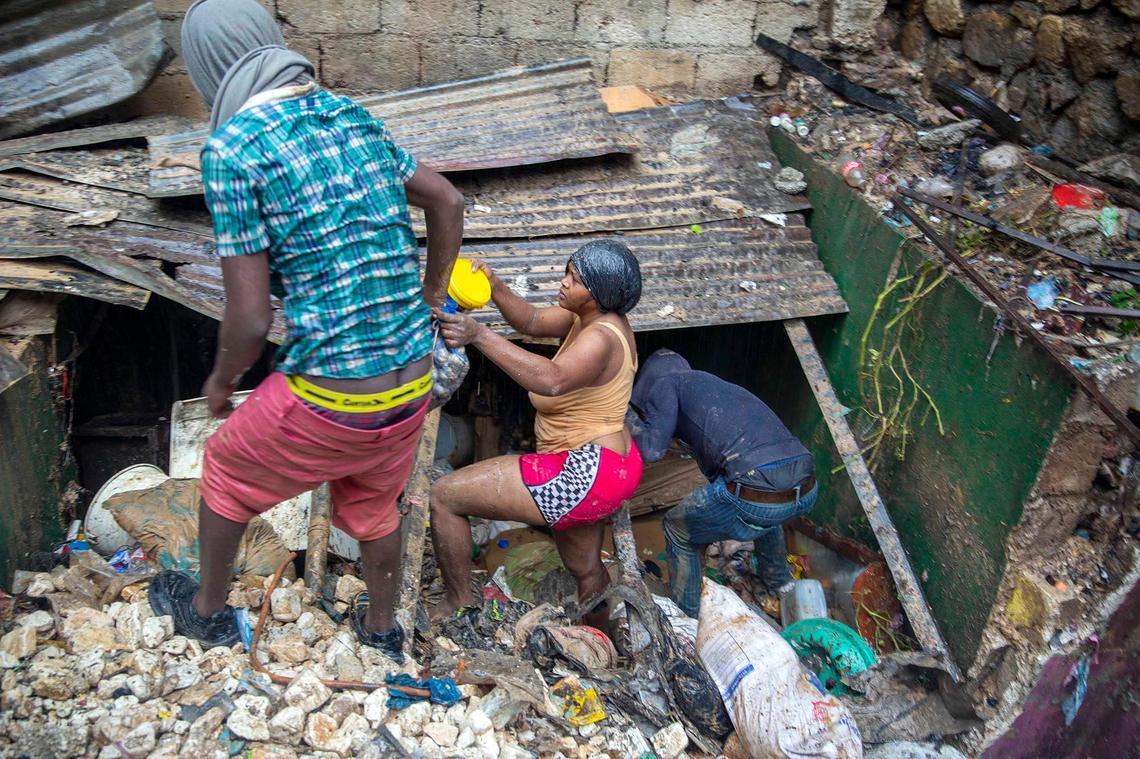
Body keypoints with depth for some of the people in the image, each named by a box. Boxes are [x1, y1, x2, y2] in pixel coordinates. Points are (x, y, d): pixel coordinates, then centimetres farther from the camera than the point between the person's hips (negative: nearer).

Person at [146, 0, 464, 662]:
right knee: (373, 506, 30)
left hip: (327, 402, -5)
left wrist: (220, 383, 6)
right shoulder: (355, 118, 6)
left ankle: (209, 610, 46)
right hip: (412, 383, 6)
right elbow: (449, 202, 16)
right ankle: (381, 631, 51)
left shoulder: (233, 147, -13)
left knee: (226, 472, 24)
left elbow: (251, 319, -14)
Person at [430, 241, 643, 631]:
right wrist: (494, 287, -10)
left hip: (584, 475, -11)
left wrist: (478, 335, -48)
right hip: (595, 467, 11)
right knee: (585, 569, 31)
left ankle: (459, 603, 11)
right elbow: (532, 321, 8)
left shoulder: (601, 338, -25)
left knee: (443, 496, -6)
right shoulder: (588, 317, 4)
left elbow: (552, 380, -44)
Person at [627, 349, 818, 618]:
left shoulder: (664, 381, 12)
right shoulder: (719, 385, 33)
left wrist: (627, 411, 17)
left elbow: (651, 449, 0)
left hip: (753, 498, -7)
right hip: (807, 492, 7)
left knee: (678, 530, 21)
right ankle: (780, 583, 57)